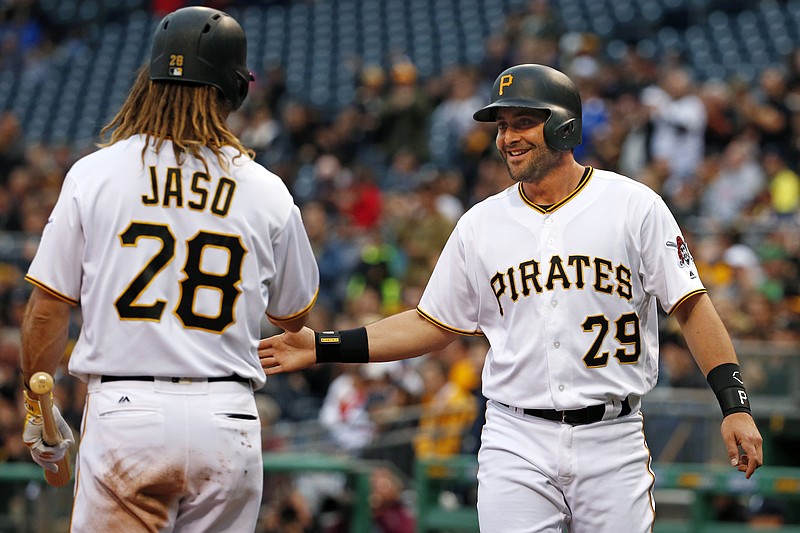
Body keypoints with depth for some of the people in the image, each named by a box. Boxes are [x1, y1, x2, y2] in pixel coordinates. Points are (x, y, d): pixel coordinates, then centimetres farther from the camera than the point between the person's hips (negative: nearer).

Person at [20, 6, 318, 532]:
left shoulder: (93, 174, 1)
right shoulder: (267, 192, 4)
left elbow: (48, 309, 3)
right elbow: (294, 316, 18)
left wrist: (38, 408, 16)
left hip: (124, 413, -1)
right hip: (226, 418, 1)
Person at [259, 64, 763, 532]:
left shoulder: (633, 206, 1)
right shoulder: (481, 224, 9)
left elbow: (692, 305, 0)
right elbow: (434, 324, 16)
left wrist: (735, 405, -10)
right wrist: (324, 347, 9)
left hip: (612, 440, -1)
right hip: (517, 445, 2)